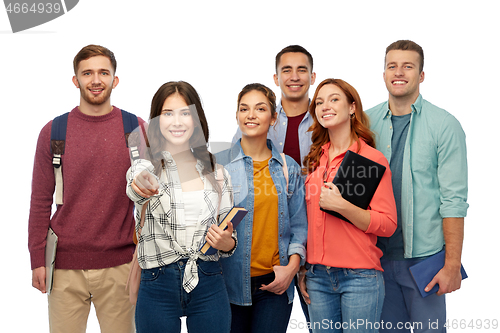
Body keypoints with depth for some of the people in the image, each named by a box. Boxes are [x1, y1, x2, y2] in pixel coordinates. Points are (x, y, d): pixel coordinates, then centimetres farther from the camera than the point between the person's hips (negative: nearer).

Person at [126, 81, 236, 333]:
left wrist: (228, 243, -9)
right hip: (158, 286, -2)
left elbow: (228, 236, 13)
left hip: (209, 286, 2)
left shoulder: (216, 172, 8)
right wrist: (140, 186, -49)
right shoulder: (147, 168, -1)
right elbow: (136, 189, -26)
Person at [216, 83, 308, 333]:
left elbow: (298, 225, 9)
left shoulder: (289, 167, 8)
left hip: (275, 284, 2)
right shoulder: (218, 164, 1)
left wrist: (292, 266, -4)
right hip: (230, 282, -2)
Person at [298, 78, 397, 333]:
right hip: (318, 276, 5)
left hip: (360, 276, -5)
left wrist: (342, 206, -20)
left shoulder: (372, 158, -6)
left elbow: (388, 224, -11)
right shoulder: (315, 159, 10)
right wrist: (302, 267, 12)